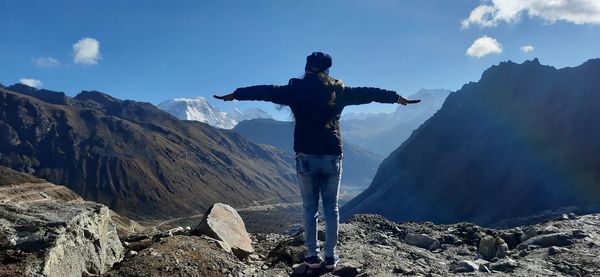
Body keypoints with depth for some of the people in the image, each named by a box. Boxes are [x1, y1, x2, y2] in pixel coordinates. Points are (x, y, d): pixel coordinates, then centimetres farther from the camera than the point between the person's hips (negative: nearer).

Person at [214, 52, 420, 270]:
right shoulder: (338, 91, 6)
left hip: (306, 157, -1)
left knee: (309, 208, 9)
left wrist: (235, 95, 13)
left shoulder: (296, 90, 0)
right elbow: (367, 93, 15)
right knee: (331, 208, 10)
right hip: (332, 157, 1)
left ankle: (313, 256, 11)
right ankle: (330, 256, 13)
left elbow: (266, 91, 3)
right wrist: (398, 98, 27)